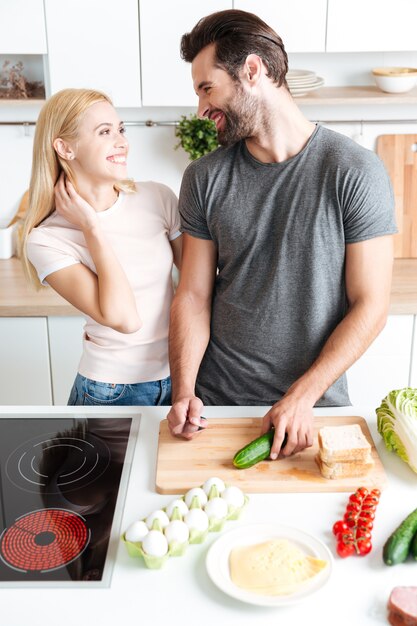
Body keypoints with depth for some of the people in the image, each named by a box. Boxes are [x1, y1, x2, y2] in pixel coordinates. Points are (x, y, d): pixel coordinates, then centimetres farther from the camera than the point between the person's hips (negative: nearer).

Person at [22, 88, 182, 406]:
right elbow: (124, 319, -25)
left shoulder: (157, 197, -5)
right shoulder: (47, 240, -14)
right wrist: (92, 228, -20)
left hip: (181, 374, 4)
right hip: (112, 389, -3)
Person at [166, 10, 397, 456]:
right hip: (218, 402, 3)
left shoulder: (356, 172, -12)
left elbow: (371, 305, -12)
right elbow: (193, 294, -1)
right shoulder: (204, 179, -2)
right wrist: (183, 392, -14)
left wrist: (301, 397, -17)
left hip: (317, 401, -2)